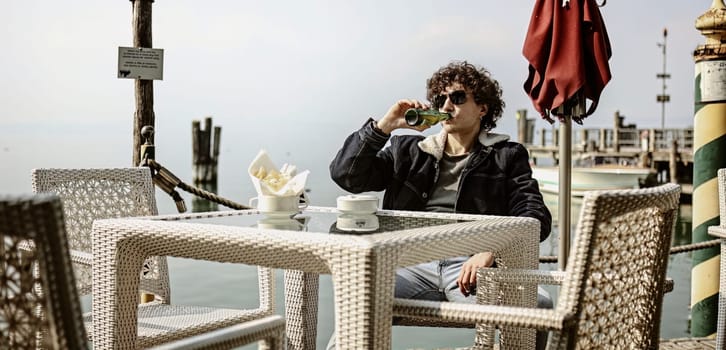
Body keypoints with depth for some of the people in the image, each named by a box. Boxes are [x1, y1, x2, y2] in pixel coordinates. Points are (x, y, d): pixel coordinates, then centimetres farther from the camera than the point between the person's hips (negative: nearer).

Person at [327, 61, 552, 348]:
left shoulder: (506, 156, 18)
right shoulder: (407, 151, 24)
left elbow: (535, 216, 5)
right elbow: (346, 175, 14)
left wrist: (491, 250, -14)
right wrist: (384, 125, 3)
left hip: (471, 265, 0)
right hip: (414, 263, 1)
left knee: (538, 306, -32)